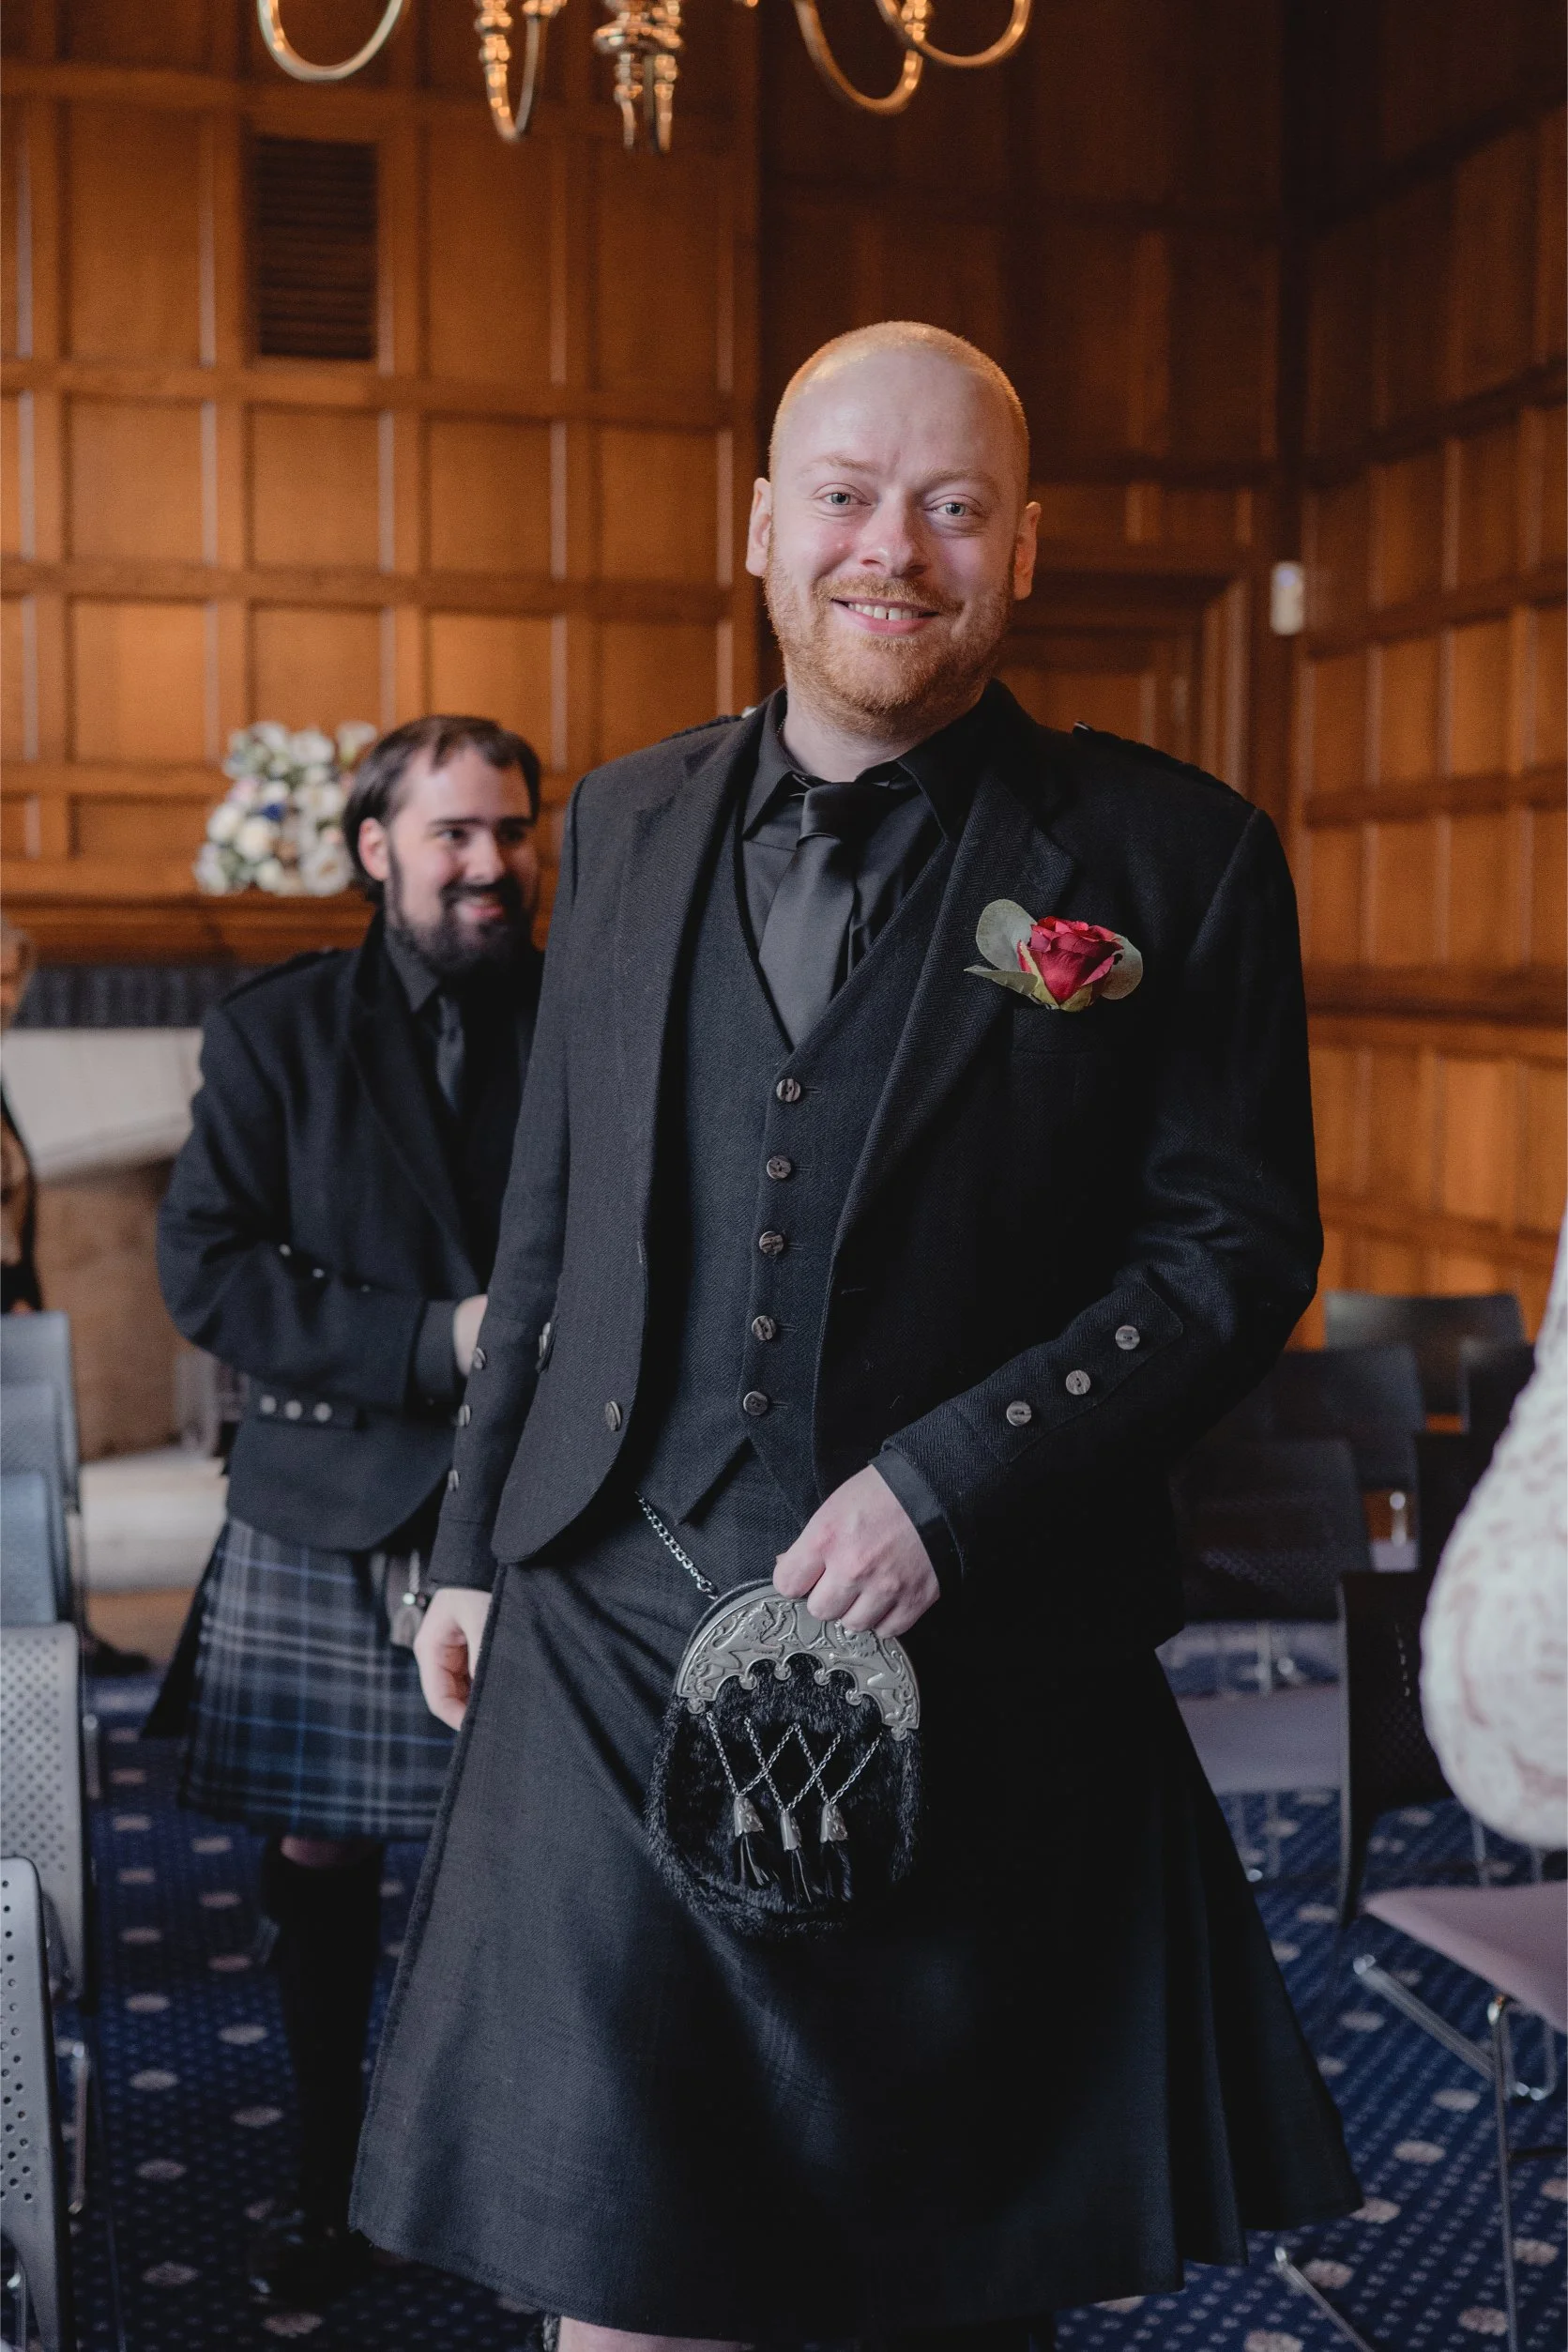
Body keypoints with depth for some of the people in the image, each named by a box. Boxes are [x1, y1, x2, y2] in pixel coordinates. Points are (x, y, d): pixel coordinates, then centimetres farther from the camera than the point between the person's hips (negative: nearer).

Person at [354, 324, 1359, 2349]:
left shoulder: (1172, 857, -3)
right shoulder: (626, 823, 10)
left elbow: (1241, 1243, -5)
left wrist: (953, 1479, -16)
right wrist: (476, 1542, 15)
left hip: (980, 1670, -2)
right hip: (611, 1644, 3)